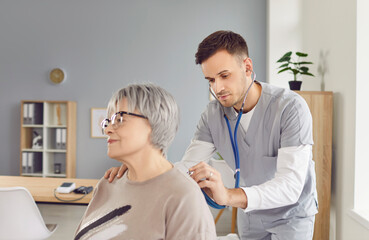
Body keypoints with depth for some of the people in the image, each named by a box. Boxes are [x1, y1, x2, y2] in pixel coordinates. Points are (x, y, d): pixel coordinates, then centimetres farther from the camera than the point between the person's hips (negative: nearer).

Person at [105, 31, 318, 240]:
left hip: (292, 214, -4)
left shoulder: (291, 107, -27)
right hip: (250, 213, 4)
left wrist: (229, 196, -52)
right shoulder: (214, 113, -11)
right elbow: (186, 168, -12)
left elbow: (290, 185, -36)